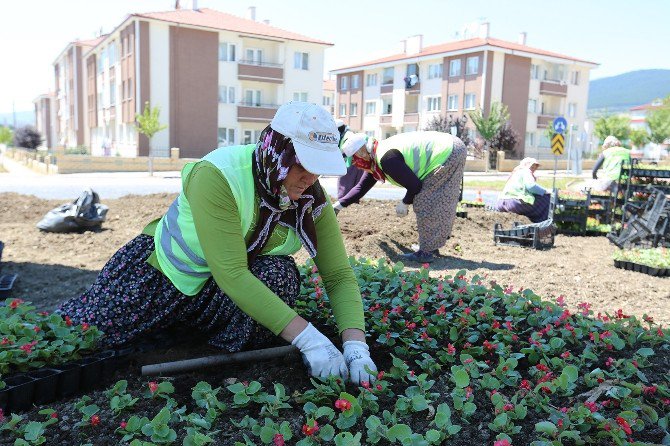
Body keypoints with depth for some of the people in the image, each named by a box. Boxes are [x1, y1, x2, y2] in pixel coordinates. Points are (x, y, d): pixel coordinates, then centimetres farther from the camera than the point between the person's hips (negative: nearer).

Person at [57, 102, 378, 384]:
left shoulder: (312, 199, -17)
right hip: (164, 272, -2)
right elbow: (231, 274, -38)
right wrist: (306, 338, -41)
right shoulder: (217, 176, -33)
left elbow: (340, 276, -16)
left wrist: (355, 345, -33)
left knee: (279, 273, -29)